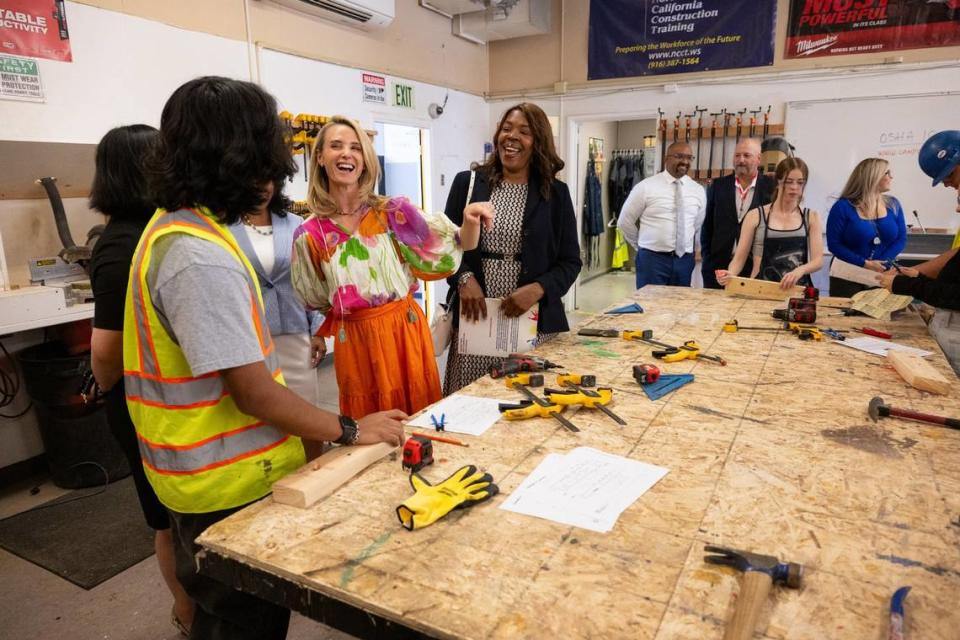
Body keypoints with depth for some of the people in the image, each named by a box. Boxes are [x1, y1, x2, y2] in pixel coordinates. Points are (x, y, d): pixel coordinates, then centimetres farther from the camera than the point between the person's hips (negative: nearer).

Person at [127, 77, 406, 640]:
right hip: (230, 484, -9)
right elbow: (253, 391, -26)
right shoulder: (200, 259, -28)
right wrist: (350, 431, -14)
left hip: (208, 469, 9)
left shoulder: (175, 226, 4)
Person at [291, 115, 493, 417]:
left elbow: (456, 246, -8)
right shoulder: (309, 234, -3)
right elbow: (315, 301, 11)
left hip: (406, 329, 0)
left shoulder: (393, 212, -5)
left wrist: (470, 221, -25)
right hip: (355, 341, 1)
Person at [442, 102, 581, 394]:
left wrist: (537, 289, -13)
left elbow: (570, 261, 4)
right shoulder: (467, 182, 6)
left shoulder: (555, 193, 5)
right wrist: (464, 278, -11)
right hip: (474, 319, 0)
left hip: (534, 323, 0)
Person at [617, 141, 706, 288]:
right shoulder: (646, 187, -5)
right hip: (652, 259, -4)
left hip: (684, 260, 4)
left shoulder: (698, 190, 7)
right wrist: (643, 246, 7)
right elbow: (625, 222, 0)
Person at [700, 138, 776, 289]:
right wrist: (706, 258, 4)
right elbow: (707, 226, 9)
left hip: (756, 267, -2)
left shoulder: (771, 187, 1)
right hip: (718, 266, 2)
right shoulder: (718, 186, 8)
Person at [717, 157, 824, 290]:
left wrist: (800, 270, -20)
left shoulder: (811, 218, 9)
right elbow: (739, 259, 2)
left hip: (797, 290, 1)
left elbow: (817, 260, 1)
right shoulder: (755, 216, 3)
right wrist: (730, 274, -19)